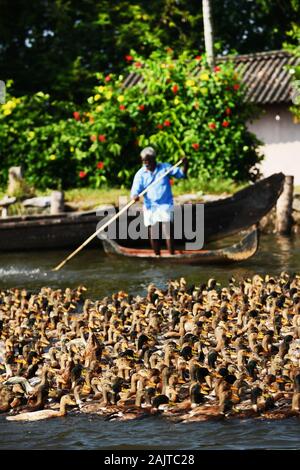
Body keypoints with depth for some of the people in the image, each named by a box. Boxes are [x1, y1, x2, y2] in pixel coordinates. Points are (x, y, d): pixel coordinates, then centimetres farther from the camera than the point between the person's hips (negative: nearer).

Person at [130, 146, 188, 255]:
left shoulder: (165, 168, -1)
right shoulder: (140, 174, -2)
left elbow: (181, 174, 2)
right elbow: (135, 190, -8)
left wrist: (185, 165, -18)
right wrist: (135, 196, -32)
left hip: (165, 205, -2)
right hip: (150, 206, 2)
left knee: (168, 230, -12)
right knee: (153, 234, 7)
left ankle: (172, 255, -8)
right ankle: (157, 256, 21)